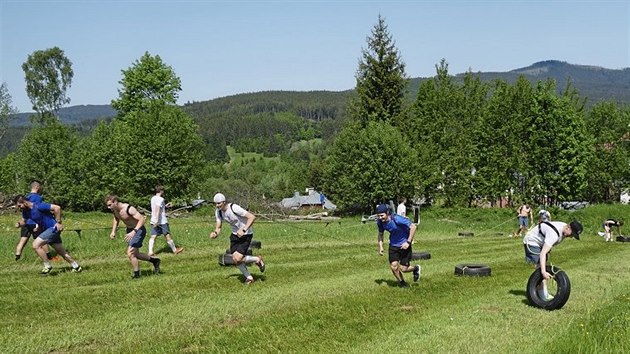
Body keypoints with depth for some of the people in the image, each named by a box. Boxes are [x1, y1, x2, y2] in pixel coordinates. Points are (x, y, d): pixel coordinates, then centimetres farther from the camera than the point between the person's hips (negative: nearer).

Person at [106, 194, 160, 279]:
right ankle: (154, 261, 35)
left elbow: (142, 219, -34)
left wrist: (134, 232, -45)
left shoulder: (129, 209, -29)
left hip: (138, 230, -9)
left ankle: (136, 275, 1)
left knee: (130, 254, -14)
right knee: (135, 255, 16)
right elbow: (116, 220, 18)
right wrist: (113, 232, 2)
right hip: (130, 230, 9)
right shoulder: (114, 210, -3)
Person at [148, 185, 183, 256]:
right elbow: (157, 210, -23)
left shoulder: (153, 198, 12)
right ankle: (174, 250, 17)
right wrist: (157, 221, -27)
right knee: (168, 236, 4)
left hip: (153, 221, 7)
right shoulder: (160, 199, -13)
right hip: (162, 221, -7)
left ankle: (150, 252, -12)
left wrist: (165, 206, 26)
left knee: (153, 237, 1)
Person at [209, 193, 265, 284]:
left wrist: (243, 230, -35)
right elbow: (218, 227, 0)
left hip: (246, 235, -7)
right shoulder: (218, 212, -5)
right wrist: (215, 233, -24)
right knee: (235, 259, 4)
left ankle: (257, 259, 10)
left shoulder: (234, 208, -27)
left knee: (237, 259, -16)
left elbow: (252, 217, -28)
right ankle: (249, 277, 26)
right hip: (235, 234, 7)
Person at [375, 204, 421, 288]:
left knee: (403, 269, -4)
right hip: (393, 245, 5)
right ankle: (403, 284, 20)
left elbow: (413, 226, -23)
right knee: (393, 266, -6)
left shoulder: (397, 219, -29)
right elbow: (380, 234, 10)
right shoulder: (380, 222, -10)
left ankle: (416, 268, 31)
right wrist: (380, 247, 0)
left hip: (404, 245, -5)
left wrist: (408, 242, -24)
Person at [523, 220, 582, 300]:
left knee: (543, 266, 11)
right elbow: (543, 253, -45)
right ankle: (543, 295, -20)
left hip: (540, 242, 10)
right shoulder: (554, 234, -37)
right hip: (532, 242, -10)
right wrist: (543, 272, -53)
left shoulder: (564, 229, -8)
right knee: (540, 266, -20)